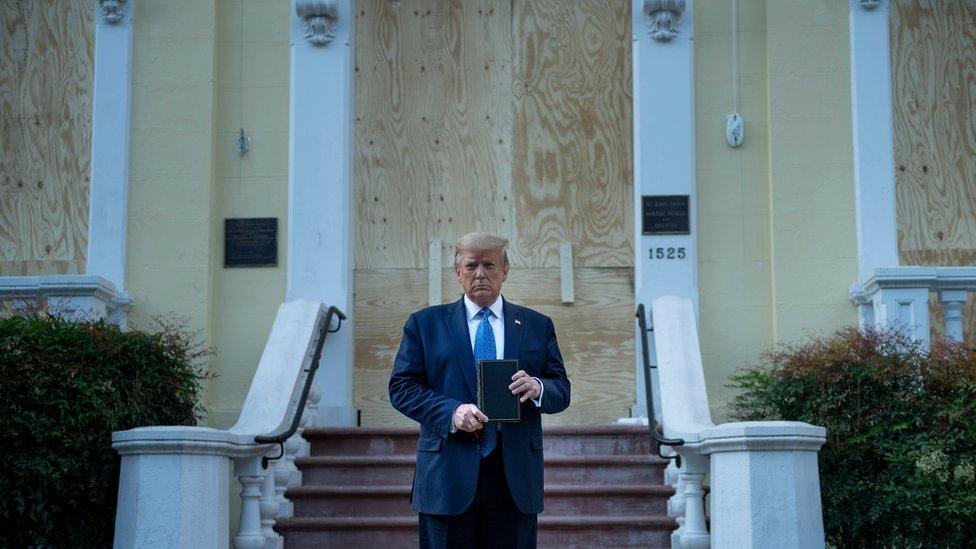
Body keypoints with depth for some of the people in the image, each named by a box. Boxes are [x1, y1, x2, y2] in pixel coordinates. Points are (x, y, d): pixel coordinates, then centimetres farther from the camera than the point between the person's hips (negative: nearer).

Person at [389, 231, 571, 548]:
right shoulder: (425, 323, 8)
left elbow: (562, 391, 10)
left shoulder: (537, 326, 13)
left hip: (515, 476, 2)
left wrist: (538, 388, -13)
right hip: (448, 475, -1)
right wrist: (451, 411, -15)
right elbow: (402, 387, 1)